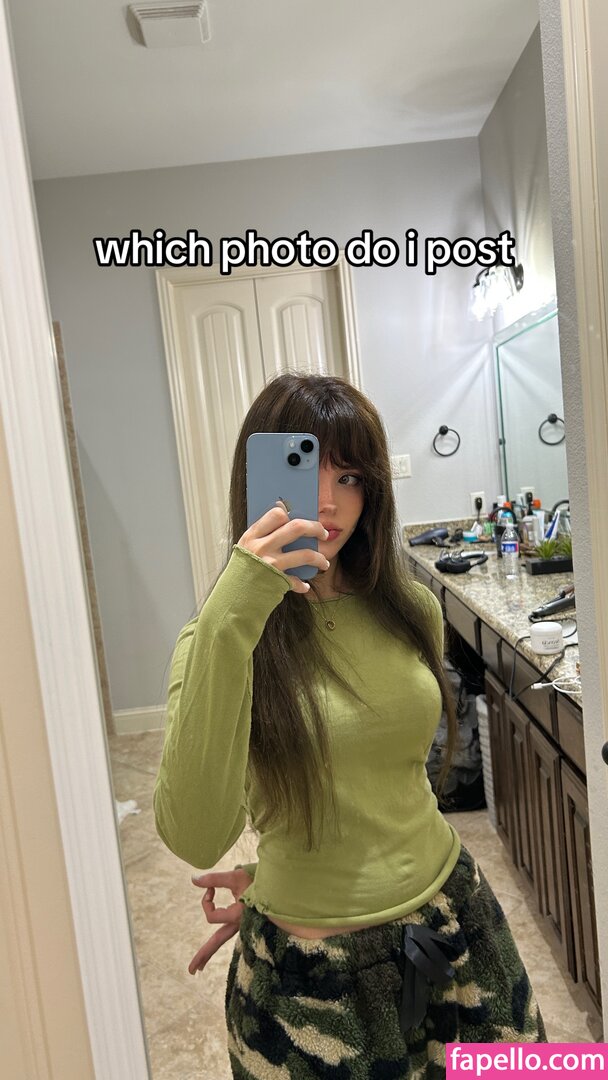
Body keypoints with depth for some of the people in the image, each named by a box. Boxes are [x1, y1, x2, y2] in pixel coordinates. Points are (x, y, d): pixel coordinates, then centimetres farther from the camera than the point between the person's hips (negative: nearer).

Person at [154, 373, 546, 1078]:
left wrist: (268, 880, 3)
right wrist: (229, 622, -36)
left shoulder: (411, 611, -4)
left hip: (451, 917, 4)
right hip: (314, 969, -4)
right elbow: (196, 840, -28)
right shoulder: (220, 637, -15)